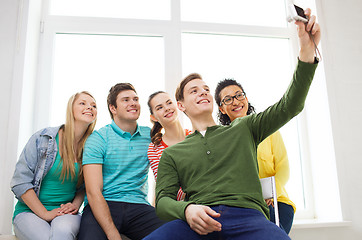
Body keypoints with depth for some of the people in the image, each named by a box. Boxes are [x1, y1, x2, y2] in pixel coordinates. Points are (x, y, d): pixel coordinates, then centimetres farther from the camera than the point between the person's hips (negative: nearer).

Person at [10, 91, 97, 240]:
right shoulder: (43, 138, -6)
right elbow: (20, 181, -7)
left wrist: (75, 205, -8)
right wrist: (44, 213, -13)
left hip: (65, 213, 2)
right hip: (30, 211, -1)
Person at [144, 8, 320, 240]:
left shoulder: (243, 129, 23)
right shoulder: (172, 153, 21)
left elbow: (289, 106, 13)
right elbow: (163, 200, 11)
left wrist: (307, 50, 1)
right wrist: (186, 209, -14)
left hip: (247, 215, 1)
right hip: (198, 221, 0)